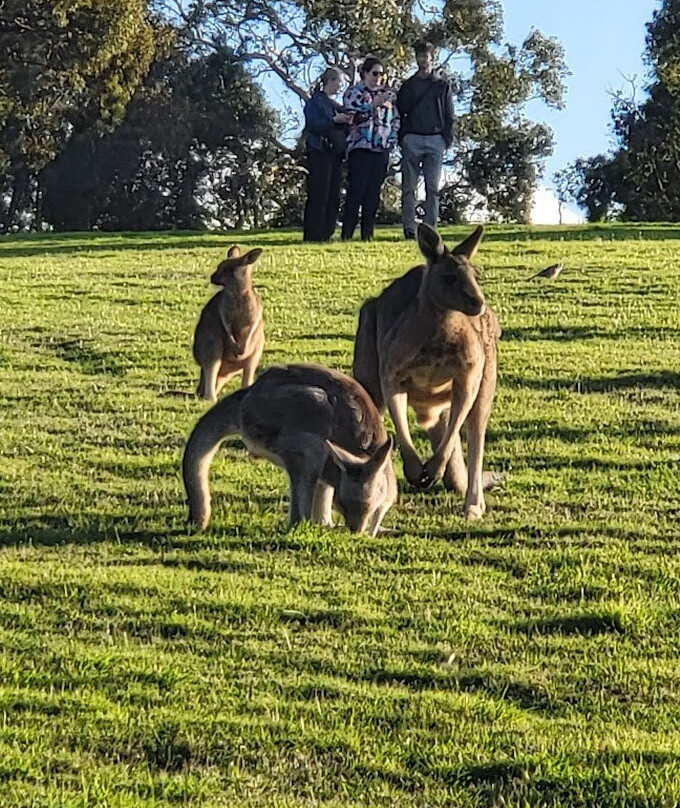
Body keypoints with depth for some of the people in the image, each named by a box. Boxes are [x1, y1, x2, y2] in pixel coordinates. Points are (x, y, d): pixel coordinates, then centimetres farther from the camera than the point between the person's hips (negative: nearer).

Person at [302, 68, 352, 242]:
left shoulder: (335, 104, 22)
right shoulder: (315, 101, -1)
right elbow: (312, 125, -13)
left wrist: (346, 121, 8)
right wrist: (334, 120, -15)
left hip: (335, 154, 8)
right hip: (319, 153, -8)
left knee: (334, 197, 4)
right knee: (318, 196, -11)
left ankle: (327, 234, 7)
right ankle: (313, 236, -11)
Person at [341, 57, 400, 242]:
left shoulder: (388, 94, 16)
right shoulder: (353, 92, 4)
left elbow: (396, 119, 18)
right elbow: (351, 117, -9)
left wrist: (392, 139, 5)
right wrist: (373, 105, -16)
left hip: (382, 149, 5)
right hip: (360, 148, -5)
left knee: (373, 193, 3)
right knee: (356, 191, -10)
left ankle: (368, 234, 6)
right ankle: (346, 234, -9)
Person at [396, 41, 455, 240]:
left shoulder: (442, 86, 14)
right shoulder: (407, 86, 15)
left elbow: (449, 115, 12)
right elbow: (400, 112, 12)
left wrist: (447, 139, 0)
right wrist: (401, 138, 0)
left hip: (435, 140, 0)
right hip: (412, 139, 0)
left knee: (433, 187, -4)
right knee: (409, 186, -5)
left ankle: (430, 228, -5)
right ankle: (409, 228, -8)